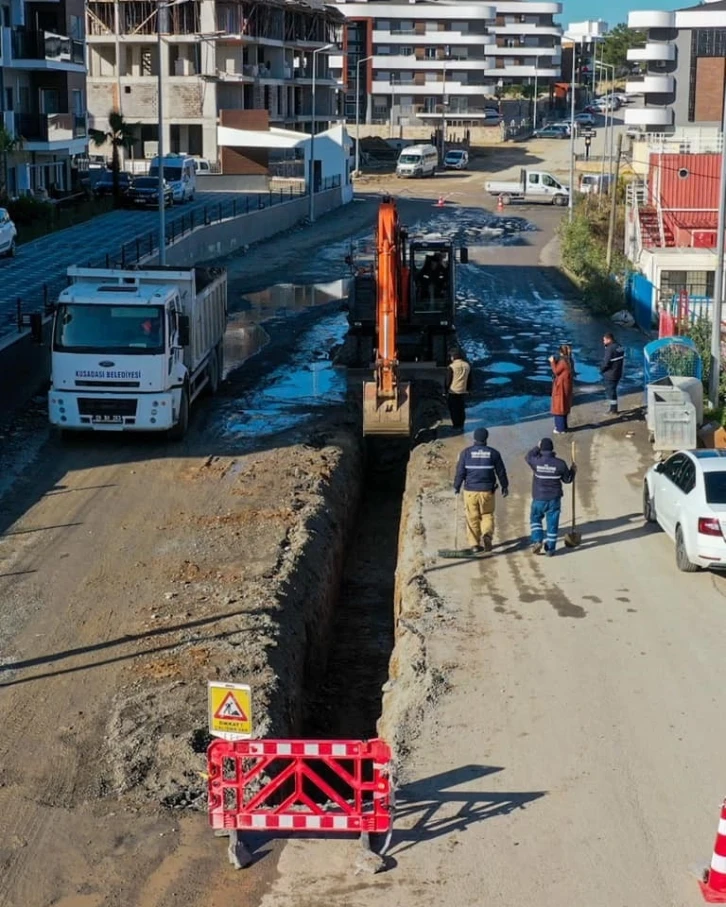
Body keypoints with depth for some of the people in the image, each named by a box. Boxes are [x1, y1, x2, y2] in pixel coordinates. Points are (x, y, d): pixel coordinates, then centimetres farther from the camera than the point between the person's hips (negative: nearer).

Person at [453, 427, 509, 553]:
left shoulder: (466, 452, -3)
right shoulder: (493, 453, -1)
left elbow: (460, 472, -3)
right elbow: (501, 472, 5)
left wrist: (456, 486, 10)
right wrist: (504, 486, 18)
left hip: (470, 491, 0)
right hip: (487, 491, 0)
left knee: (472, 517, 9)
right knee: (487, 515, 13)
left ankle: (474, 544, 8)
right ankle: (487, 534, -14)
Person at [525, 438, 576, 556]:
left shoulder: (536, 461, -13)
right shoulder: (560, 464, -11)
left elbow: (528, 457, 11)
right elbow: (567, 479, 2)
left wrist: (537, 448, 18)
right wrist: (573, 471, 19)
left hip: (539, 499, 0)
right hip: (554, 499, 0)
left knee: (535, 518, 21)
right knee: (552, 523, 9)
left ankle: (537, 541, 4)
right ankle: (550, 549, 12)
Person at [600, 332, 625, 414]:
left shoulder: (610, 349, -23)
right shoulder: (619, 347, 6)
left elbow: (606, 363, -24)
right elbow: (622, 360, 13)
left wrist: (601, 369, -7)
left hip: (610, 375, -9)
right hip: (618, 373, 9)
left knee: (610, 391, 1)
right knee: (613, 390, 20)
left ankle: (613, 409, 7)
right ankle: (613, 408, 29)